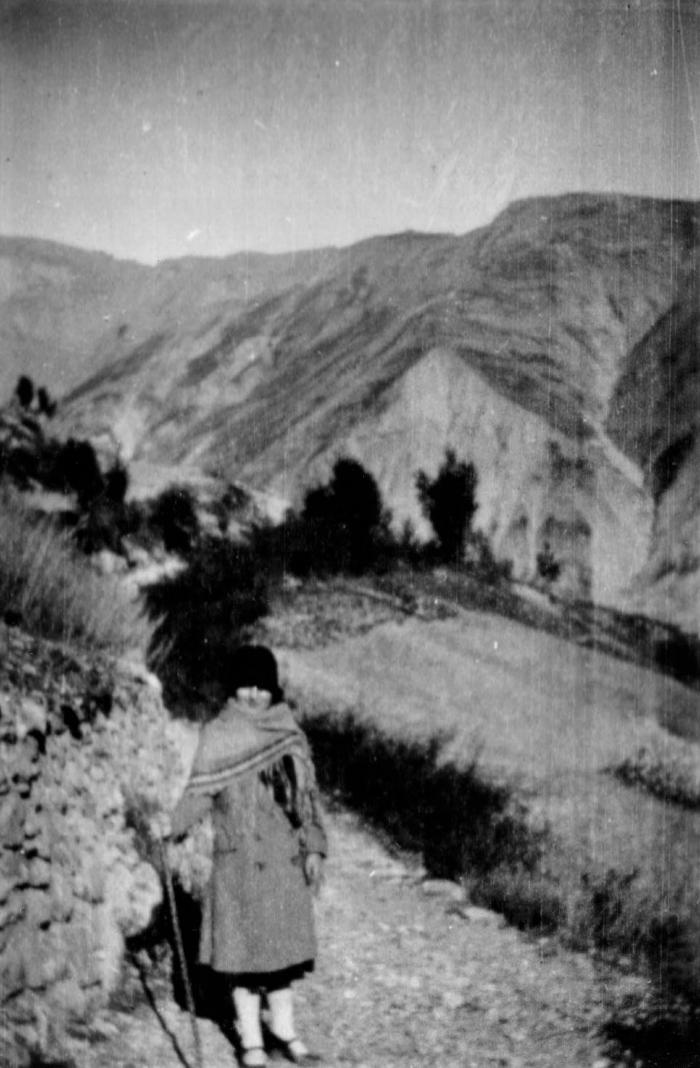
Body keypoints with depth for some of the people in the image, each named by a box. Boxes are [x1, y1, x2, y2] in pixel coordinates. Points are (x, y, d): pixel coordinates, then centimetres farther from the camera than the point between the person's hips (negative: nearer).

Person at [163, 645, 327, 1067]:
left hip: (286, 859, 3)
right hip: (239, 861, -3)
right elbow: (200, 791, -6)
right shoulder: (218, 736, -4)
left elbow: (308, 795, 9)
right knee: (245, 950, 4)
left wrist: (314, 847, 2)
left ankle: (284, 1032, 27)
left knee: (283, 945, 10)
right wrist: (175, 826, -23)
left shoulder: (290, 734, 5)